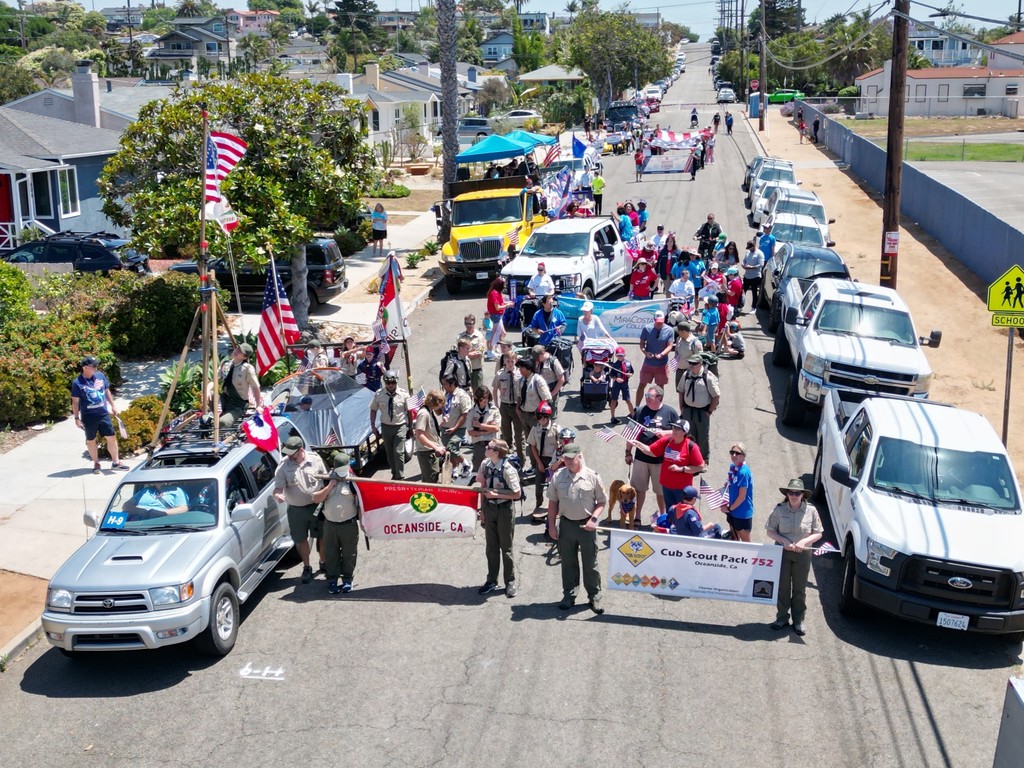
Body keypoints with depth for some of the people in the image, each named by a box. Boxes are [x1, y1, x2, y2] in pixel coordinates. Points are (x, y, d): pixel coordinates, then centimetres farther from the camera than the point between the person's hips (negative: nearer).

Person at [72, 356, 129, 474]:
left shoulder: (100, 376, 1)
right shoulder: (77, 383, -12)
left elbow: (107, 391, 14)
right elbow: (75, 402, -8)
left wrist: (113, 406, 15)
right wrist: (77, 418, -9)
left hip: (103, 413, 4)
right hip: (88, 417, -4)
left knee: (111, 437, 4)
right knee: (91, 441, 10)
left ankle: (116, 462, 15)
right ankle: (96, 464, 24)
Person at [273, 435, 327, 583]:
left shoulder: (315, 459, -8)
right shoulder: (283, 466, -11)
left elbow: (326, 478, 3)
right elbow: (278, 487, -13)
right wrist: (278, 494, -37)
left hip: (317, 505, 0)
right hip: (296, 510, 0)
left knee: (322, 536, 12)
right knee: (301, 540, 11)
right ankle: (307, 567, 30)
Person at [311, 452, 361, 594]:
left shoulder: (353, 482, -7)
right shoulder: (327, 480, 3)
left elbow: (360, 502, -4)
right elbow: (316, 499, -3)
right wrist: (329, 486, -13)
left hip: (349, 524, -3)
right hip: (330, 524, 3)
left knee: (349, 553, 7)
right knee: (331, 553, 10)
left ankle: (347, 579, 21)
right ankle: (332, 579, 22)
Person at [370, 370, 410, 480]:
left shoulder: (403, 394, -10)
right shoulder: (378, 394, -7)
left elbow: (409, 411, -2)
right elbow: (373, 410, 4)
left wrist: (410, 426, -1)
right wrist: (373, 425, 1)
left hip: (400, 426, -3)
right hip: (386, 426, 3)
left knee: (399, 452, -9)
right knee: (389, 453, 14)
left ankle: (400, 477, 2)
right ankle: (394, 474, 32)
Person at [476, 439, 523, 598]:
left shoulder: (508, 470, -23)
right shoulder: (485, 464, -5)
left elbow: (517, 494, -16)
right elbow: (483, 487, 5)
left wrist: (496, 494, -21)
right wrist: (482, 509, 7)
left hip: (504, 509, -5)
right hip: (489, 508, 5)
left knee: (506, 548, 9)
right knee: (491, 547, 17)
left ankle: (510, 582, 25)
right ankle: (491, 581, 32)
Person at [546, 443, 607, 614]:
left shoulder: (592, 476, -7)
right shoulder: (558, 476, 1)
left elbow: (602, 501, -1)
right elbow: (553, 502, 6)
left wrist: (594, 519, -15)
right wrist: (551, 525, 3)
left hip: (586, 526, -2)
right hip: (566, 524, 2)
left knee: (590, 563, 6)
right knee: (568, 563, 12)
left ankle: (594, 597, 17)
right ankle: (569, 596, 25)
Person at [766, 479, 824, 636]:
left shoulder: (811, 511, -6)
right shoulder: (779, 509, -7)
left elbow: (818, 533, 0)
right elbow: (770, 531, -1)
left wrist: (804, 541, -18)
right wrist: (784, 541, -18)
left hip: (802, 554, 0)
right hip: (782, 552, 0)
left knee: (800, 589, 10)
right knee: (782, 587, 10)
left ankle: (798, 621, 22)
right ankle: (782, 618, 24)